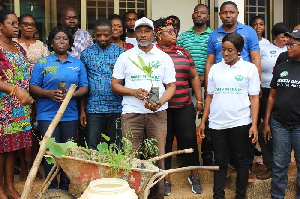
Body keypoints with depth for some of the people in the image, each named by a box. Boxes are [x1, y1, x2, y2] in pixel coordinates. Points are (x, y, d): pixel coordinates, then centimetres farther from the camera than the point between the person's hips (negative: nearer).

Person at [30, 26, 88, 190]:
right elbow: (33, 87, 1)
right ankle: (52, 189, 7)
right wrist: (49, 93, -17)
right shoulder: (42, 63, 5)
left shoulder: (77, 64, 12)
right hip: (47, 114, -2)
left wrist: (72, 94, -12)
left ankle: (65, 188, 18)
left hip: (70, 114, 2)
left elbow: (84, 88, 8)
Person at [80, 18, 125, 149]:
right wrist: (82, 109, 1)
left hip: (117, 109, 0)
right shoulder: (87, 54, 5)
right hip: (94, 109, 0)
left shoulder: (121, 53, 4)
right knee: (92, 148, 2)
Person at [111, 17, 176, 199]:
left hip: (157, 113, 0)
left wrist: (159, 102, -13)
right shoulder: (125, 56, 10)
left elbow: (171, 86, 7)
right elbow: (115, 85, 8)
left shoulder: (164, 58, 11)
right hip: (131, 113, 0)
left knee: (158, 158, 1)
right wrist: (134, 92, -10)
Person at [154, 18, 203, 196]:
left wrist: (199, 101, 10)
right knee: (164, 144, 7)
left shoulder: (183, 53, 11)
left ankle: (195, 176, 25)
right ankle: (166, 181, 21)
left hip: (184, 107, 3)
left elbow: (194, 77, 14)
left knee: (189, 141, 6)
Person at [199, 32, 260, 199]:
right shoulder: (215, 69, 10)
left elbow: (254, 98, 0)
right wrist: (203, 122, 8)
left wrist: (254, 125, -8)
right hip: (217, 123, 3)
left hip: (240, 122, -2)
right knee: (220, 161, 8)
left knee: (240, 160, 6)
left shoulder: (249, 68, 3)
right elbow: (210, 96, 12)